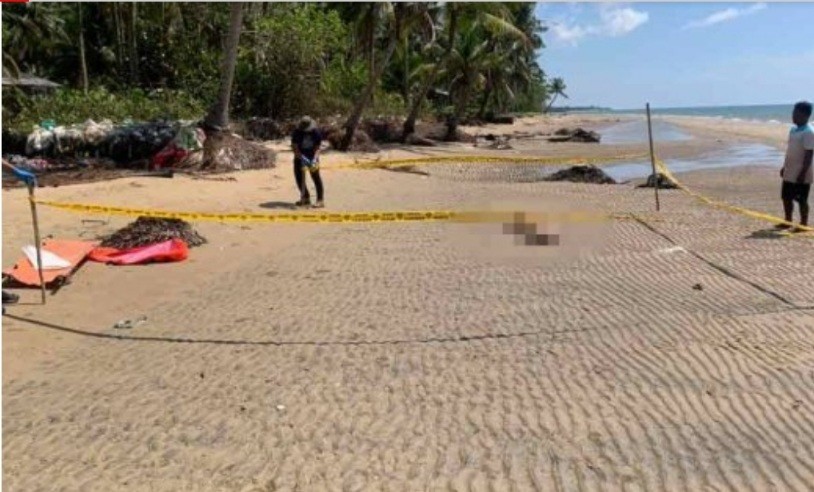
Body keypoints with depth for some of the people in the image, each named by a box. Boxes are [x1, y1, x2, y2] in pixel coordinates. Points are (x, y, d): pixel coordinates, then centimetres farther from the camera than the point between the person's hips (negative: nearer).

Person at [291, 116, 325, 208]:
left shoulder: (316, 133, -17)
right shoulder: (297, 133, -19)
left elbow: (317, 148, -13)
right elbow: (294, 147, -21)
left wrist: (315, 159, -30)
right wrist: (303, 158, -34)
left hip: (312, 156, -2)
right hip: (300, 156, 2)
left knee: (315, 176, -12)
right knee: (299, 176, 2)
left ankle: (320, 200, -15)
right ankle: (305, 198, 18)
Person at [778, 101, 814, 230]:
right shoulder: (793, 130, 10)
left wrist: (803, 173, -22)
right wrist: (784, 167, 20)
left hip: (801, 175, -8)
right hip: (789, 173, 8)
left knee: (801, 200, 1)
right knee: (786, 197, 13)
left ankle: (804, 224, 12)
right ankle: (788, 222, 25)